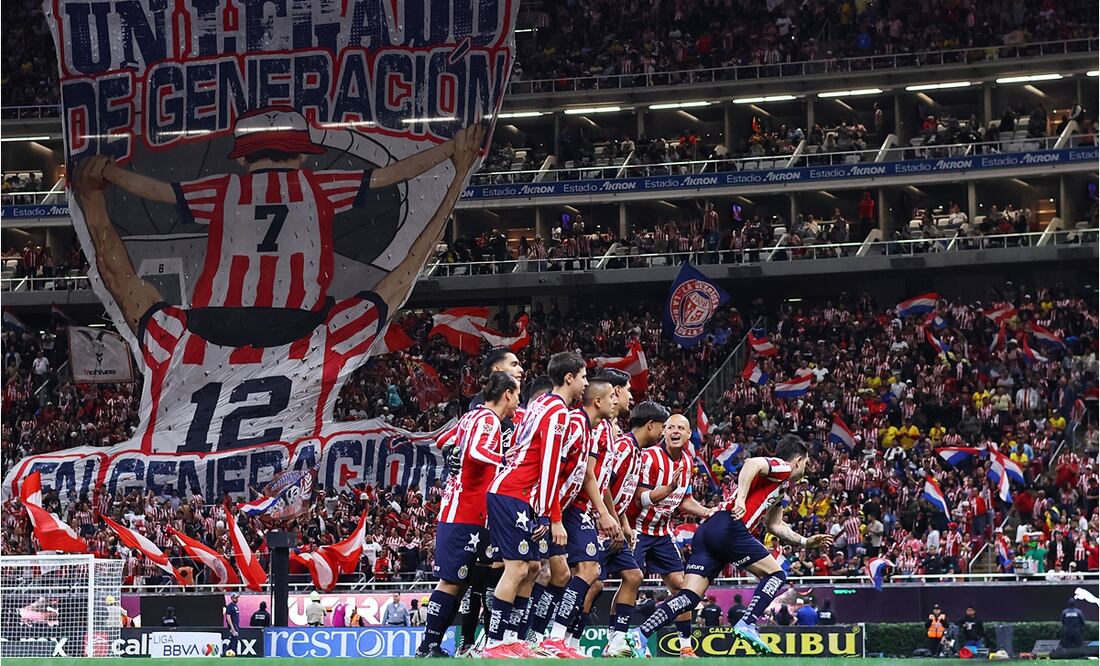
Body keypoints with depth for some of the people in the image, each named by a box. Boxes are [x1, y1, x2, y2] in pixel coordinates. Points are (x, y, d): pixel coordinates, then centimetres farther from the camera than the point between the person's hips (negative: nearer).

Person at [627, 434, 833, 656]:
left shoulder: (780, 486, 33)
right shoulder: (781, 467, 5)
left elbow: (775, 525, 42)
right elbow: (752, 463, -16)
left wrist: (806, 542, 41)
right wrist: (741, 499, -27)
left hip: (707, 530, 9)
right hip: (730, 528, -9)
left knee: (689, 597, -2)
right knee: (776, 575, 4)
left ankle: (640, 635, -16)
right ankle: (747, 624, -11)